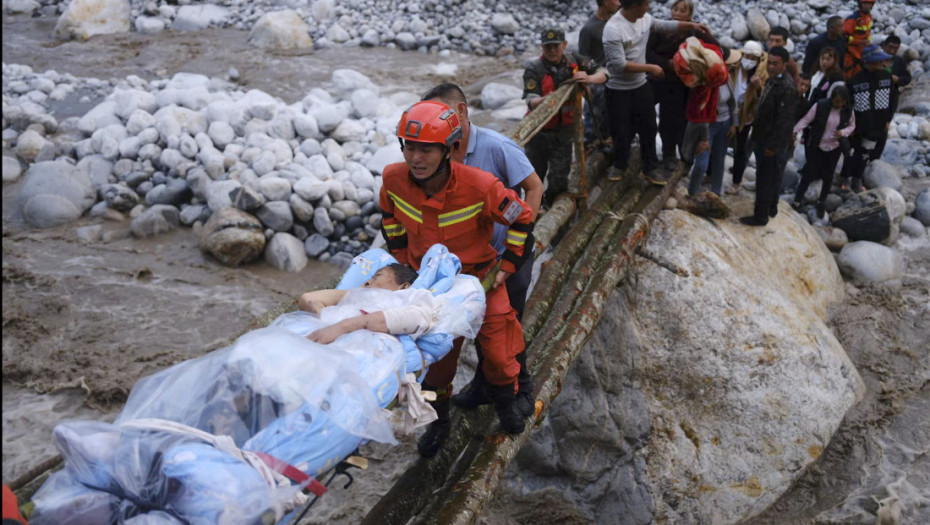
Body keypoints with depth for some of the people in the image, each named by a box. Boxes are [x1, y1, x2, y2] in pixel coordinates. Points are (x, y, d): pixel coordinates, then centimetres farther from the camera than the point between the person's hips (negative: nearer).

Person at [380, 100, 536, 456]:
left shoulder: (479, 186, -31)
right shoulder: (394, 179, -20)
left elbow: (522, 219, -14)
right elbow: (389, 214, 5)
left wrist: (508, 265, -9)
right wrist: (402, 257, 4)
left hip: (479, 276, -2)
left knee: (496, 348, 8)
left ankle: (505, 401, 40)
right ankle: (438, 420, 33)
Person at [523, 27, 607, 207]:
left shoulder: (573, 61, -3)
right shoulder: (534, 68, -13)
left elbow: (603, 73, -2)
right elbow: (531, 102, -24)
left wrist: (589, 79, -25)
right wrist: (545, 100, -47)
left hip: (564, 131, 2)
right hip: (538, 131, -2)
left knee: (559, 179, 3)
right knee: (535, 175, 10)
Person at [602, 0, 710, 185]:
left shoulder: (645, 18, -3)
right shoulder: (613, 29, -26)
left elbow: (665, 25, 16)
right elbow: (620, 65, -28)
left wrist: (691, 25, 7)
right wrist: (650, 68, -21)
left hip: (641, 86, 7)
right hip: (619, 91, -6)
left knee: (648, 128, 12)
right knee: (622, 131, 9)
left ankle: (651, 167, 27)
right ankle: (619, 165, 32)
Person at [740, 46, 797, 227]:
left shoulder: (786, 89, -25)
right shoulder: (773, 80, 5)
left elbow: (784, 121, -25)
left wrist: (772, 145, -22)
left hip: (770, 141, -10)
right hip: (764, 137, 10)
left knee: (765, 178, 1)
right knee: (773, 176, 23)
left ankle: (760, 216, 12)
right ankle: (771, 208, 39)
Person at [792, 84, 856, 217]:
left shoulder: (848, 110, -8)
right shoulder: (820, 105, -18)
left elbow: (852, 126, 6)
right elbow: (806, 119, -13)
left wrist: (843, 132, -15)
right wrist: (795, 131, -26)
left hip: (834, 148, 2)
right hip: (816, 146, -2)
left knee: (828, 176, 11)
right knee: (809, 173, 0)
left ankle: (821, 203, 29)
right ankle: (797, 201, 14)